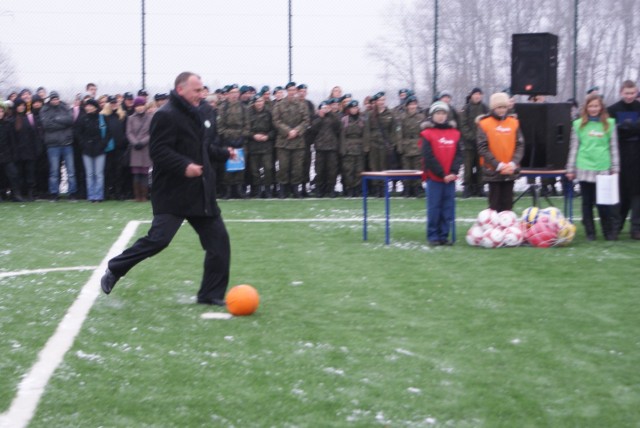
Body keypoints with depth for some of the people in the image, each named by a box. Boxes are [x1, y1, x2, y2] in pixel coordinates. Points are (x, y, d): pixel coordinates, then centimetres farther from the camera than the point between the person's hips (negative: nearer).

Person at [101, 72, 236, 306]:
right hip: (173, 194, -9)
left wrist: (224, 153, 23)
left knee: (218, 239, 4)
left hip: (200, 193, 9)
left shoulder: (193, 115, 17)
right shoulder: (166, 115, -14)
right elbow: (159, 151, -23)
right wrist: (184, 166, -31)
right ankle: (114, 270, 7)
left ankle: (211, 294, 11)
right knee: (158, 239, -13)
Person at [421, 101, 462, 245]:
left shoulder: (454, 133, 10)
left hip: (450, 178, 4)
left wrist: (453, 172, -8)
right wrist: (442, 174, -12)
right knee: (434, 207, -1)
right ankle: (433, 236, 7)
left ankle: (444, 235, 12)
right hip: (434, 178, -4)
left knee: (448, 208, 4)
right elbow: (429, 157, -8)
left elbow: (458, 154, 6)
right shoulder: (427, 134, -2)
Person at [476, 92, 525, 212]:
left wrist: (513, 163, -11)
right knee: (495, 204, 2)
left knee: (507, 204, 7)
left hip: (510, 171, 3)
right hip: (493, 171, -3)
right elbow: (483, 148, -8)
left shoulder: (514, 122, 5)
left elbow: (520, 145, 4)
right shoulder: (484, 124, -4)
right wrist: (498, 165, -16)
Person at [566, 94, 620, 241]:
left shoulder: (609, 124, 5)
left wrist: (615, 168, 3)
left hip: (603, 169, -1)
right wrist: (570, 169, 7)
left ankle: (610, 232, 6)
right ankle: (590, 233, 13)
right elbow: (574, 148, 8)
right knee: (587, 202, 6)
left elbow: (614, 147, 6)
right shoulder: (578, 124, 7)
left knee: (604, 202, -4)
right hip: (584, 169, 1)